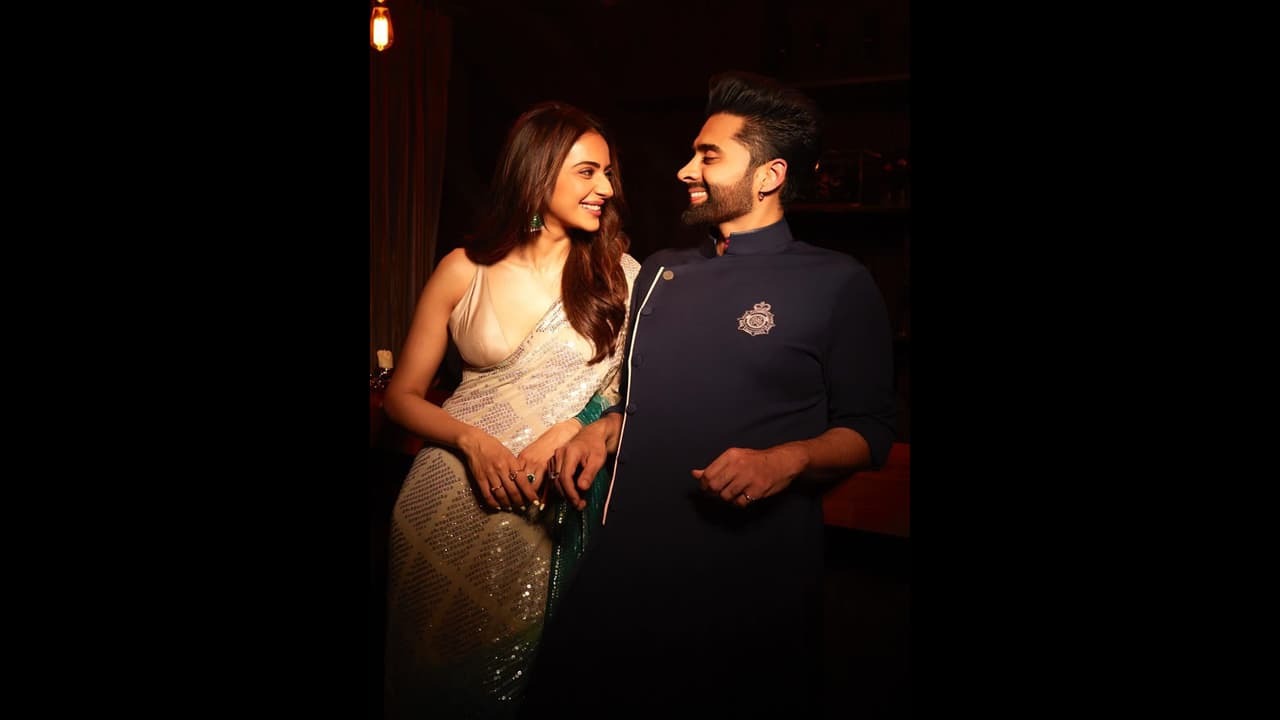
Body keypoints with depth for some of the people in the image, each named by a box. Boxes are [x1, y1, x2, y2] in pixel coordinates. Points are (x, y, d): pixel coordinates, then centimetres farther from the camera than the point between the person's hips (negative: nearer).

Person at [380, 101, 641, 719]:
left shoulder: (622, 275, 0)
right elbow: (402, 395, 4)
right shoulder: (464, 271, -1)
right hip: (451, 502, 0)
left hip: (550, 514, 0)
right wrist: (472, 440, -13)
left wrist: (576, 430, -16)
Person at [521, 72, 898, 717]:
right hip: (627, 558, 5)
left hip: (755, 567, -4)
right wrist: (602, 431, 2)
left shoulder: (838, 284, -3)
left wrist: (787, 459, -20)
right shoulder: (659, 274, 13)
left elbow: (870, 431, -2)